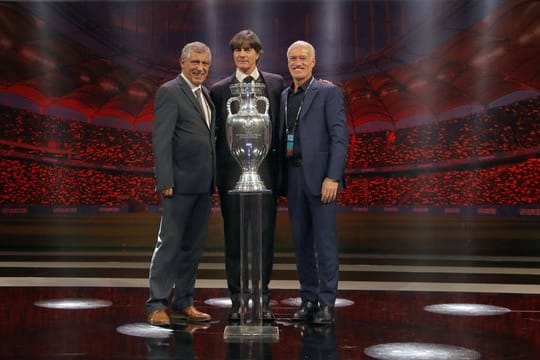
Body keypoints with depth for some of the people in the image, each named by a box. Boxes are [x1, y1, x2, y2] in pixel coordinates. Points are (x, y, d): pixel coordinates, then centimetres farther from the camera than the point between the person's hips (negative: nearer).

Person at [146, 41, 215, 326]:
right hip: (180, 183, -8)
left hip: (203, 185, 8)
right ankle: (157, 305, 3)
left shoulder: (205, 95, 17)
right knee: (169, 242, -3)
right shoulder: (169, 92, -7)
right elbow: (161, 140, -13)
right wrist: (165, 181, -19)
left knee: (194, 245, 11)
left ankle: (182, 302, 21)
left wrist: (213, 180, 11)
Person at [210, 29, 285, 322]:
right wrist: (213, 173, 2)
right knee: (234, 236, 4)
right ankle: (238, 301, 13)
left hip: (265, 169, 0)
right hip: (232, 170, 0)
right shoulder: (220, 89, 8)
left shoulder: (276, 84, 8)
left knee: (265, 235, 2)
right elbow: (214, 132, 7)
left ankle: (262, 299, 12)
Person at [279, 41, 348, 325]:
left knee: (325, 241, -3)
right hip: (293, 177, 6)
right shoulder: (284, 96, 16)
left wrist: (332, 177, -16)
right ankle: (308, 299, 17)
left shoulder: (328, 92, -1)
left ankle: (326, 303, 4)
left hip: (320, 176, -5)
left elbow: (340, 137, -8)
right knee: (301, 241, 8)